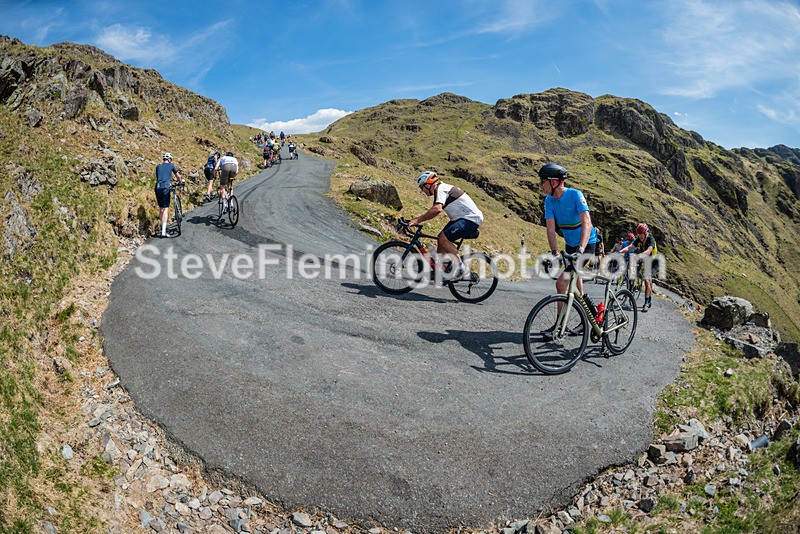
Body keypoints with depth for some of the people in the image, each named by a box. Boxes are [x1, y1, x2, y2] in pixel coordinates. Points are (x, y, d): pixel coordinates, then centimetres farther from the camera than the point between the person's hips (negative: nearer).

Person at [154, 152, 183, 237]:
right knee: (165, 209, -6)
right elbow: (178, 176, 17)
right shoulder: (171, 165, 9)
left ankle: (162, 227, 25)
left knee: (161, 208, 17)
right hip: (165, 188, -4)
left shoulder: (158, 166, 19)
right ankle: (163, 231, -14)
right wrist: (181, 182, 38)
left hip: (158, 188, 4)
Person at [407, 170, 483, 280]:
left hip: (470, 219, -10)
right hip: (463, 217, 10)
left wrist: (418, 220, -28)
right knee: (440, 238, 9)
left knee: (443, 238, -19)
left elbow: (437, 209, -30)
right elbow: (434, 210, 22)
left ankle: (462, 268, -15)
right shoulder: (443, 188, 18)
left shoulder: (440, 189, -14)